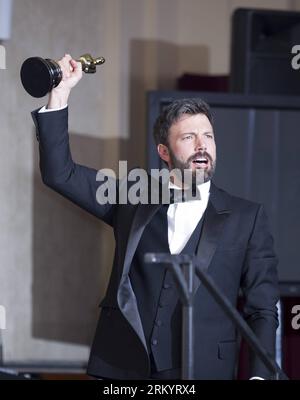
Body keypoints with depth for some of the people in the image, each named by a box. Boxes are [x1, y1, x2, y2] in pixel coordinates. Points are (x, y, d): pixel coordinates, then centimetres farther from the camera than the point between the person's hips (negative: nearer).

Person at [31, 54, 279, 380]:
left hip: (202, 369, -1)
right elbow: (59, 173, 7)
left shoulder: (247, 218, 5)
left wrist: (259, 375, -11)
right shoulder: (132, 199, 11)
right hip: (123, 366, 1)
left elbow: (263, 310, 2)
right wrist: (60, 92, 0)